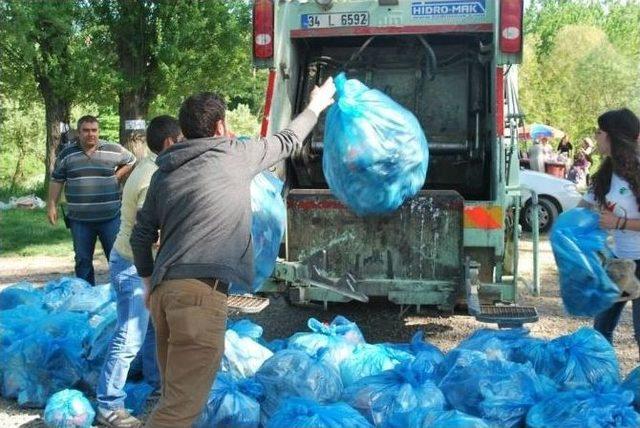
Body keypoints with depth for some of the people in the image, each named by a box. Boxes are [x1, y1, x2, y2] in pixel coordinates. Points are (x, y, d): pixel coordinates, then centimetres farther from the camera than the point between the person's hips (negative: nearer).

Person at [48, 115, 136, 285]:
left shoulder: (114, 150, 0)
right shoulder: (66, 154, 4)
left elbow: (131, 162, 16)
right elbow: (56, 181, 11)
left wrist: (118, 175, 2)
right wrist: (51, 206, 7)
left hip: (110, 217, -1)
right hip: (79, 220, 2)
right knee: (83, 260, 9)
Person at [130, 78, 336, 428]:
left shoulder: (164, 172, 19)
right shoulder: (235, 155, 4)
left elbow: (142, 235, 21)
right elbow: (287, 142, 20)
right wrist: (316, 106, 37)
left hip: (164, 290, 7)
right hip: (201, 292, -7)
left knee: (175, 397, 19)